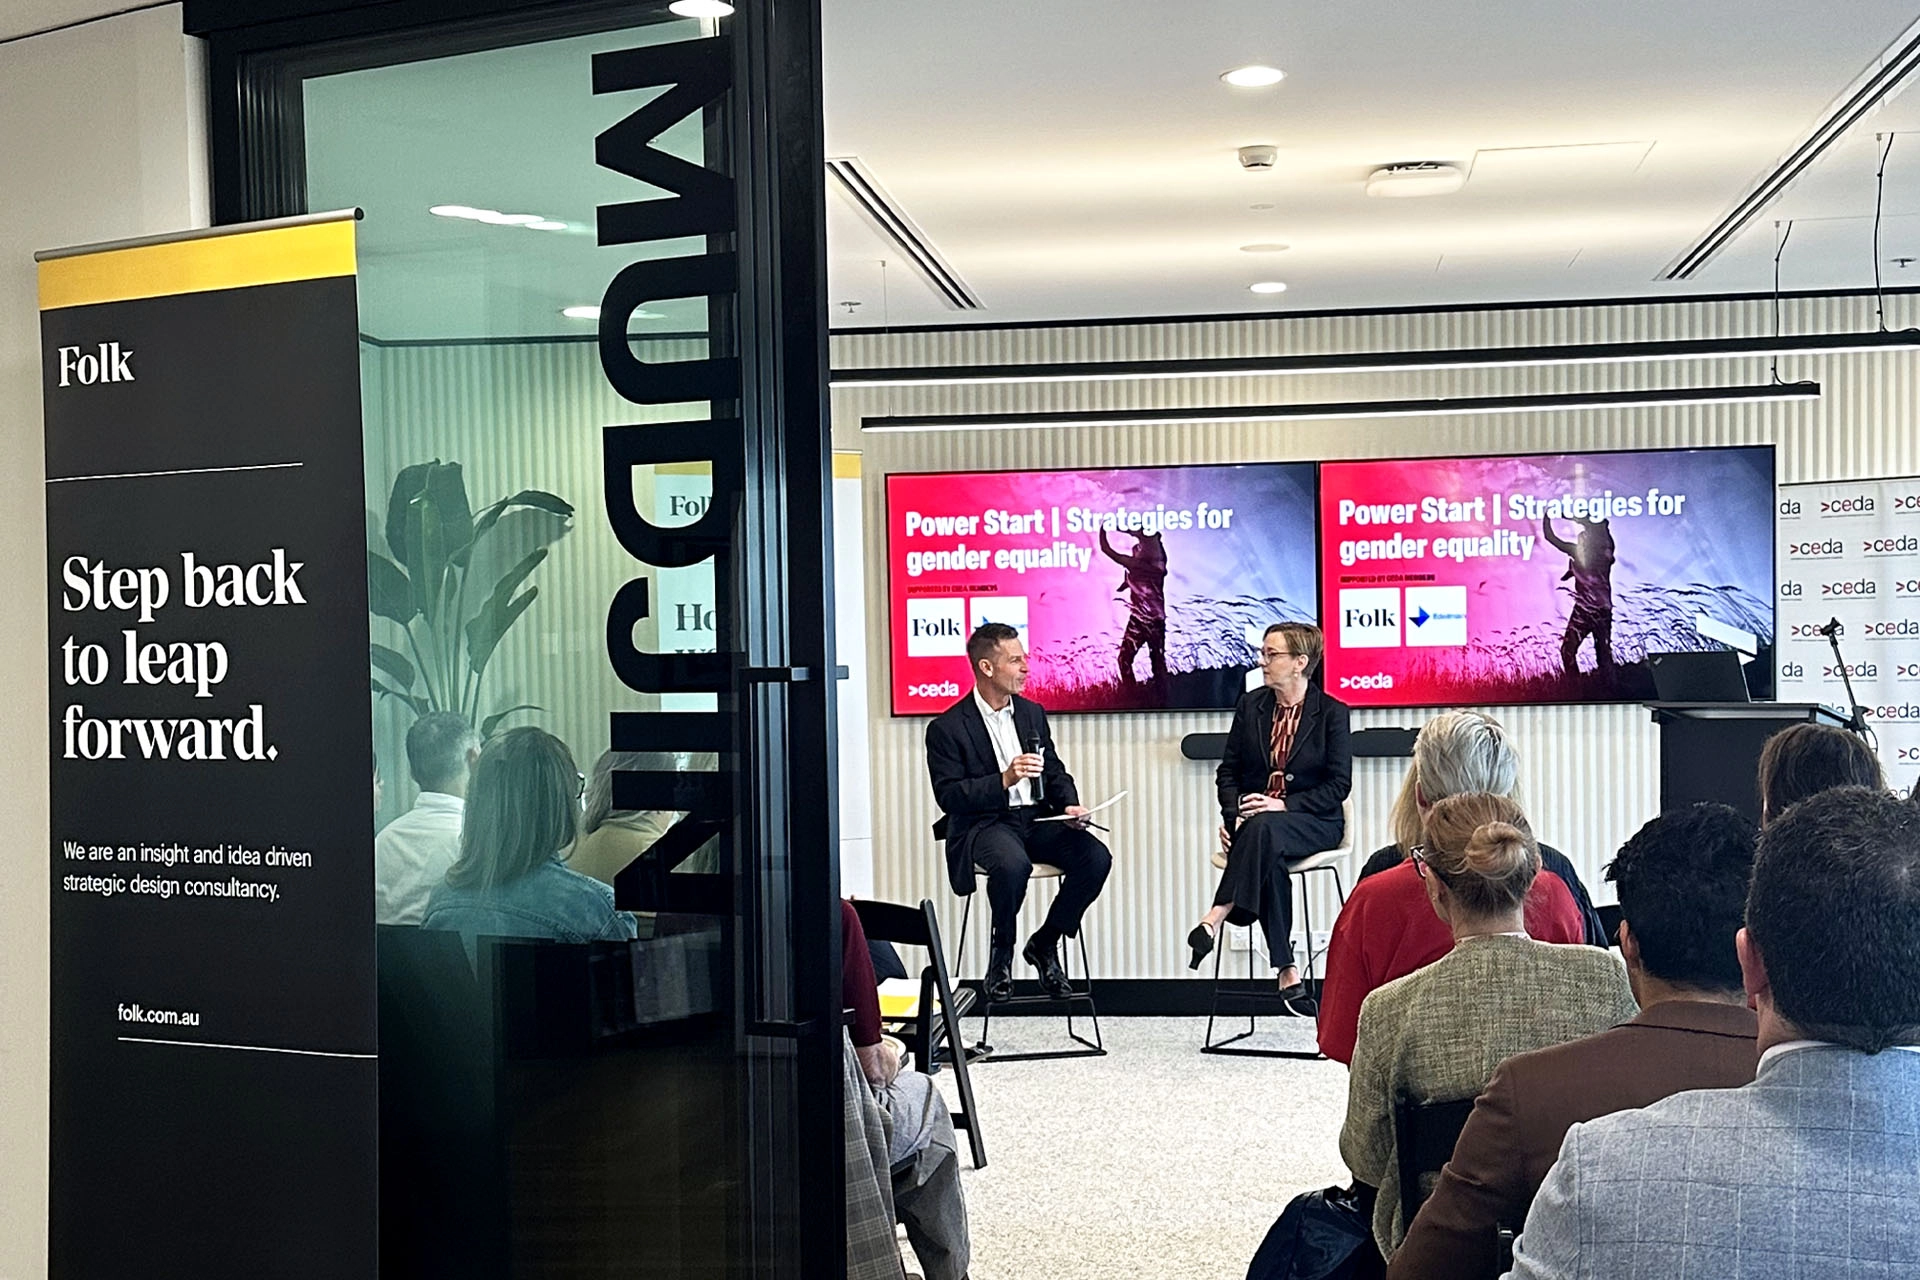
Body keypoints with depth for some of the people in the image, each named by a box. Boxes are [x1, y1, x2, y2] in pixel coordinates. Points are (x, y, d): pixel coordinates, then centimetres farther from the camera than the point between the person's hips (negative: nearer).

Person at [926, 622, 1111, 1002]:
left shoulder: (1032, 713, 14)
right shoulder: (947, 728, -4)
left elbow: (1055, 772, 19)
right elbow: (949, 796, -11)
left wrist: (1069, 805, -4)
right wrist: (1004, 780, -24)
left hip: (1037, 819, 5)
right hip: (983, 824, -5)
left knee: (1096, 857, -20)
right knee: (1013, 864, -38)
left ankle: (1044, 944, 0)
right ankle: (1001, 953, -10)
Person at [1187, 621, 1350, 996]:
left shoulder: (1331, 712, -1)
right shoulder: (1250, 705, 10)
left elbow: (1339, 783, -5)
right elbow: (1228, 770, 12)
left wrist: (1285, 805, -18)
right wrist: (1232, 814, -8)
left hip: (1313, 822, -2)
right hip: (1254, 821, 3)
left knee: (1264, 828, -38)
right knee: (1268, 857, -34)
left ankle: (1218, 916, -41)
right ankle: (1286, 968, -34)